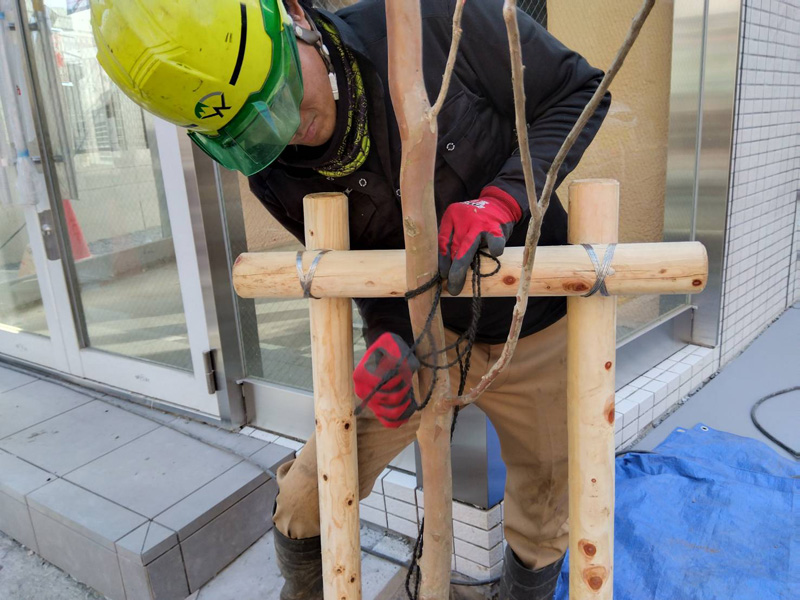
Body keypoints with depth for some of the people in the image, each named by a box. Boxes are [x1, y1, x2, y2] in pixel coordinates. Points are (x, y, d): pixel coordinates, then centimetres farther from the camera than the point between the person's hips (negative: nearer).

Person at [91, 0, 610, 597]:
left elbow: (578, 89, -12)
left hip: (533, 336, -1)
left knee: (543, 527, 17)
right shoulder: (274, 176, -11)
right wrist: (393, 340, -23)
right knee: (306, 503, 2)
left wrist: (501, 198, -29)